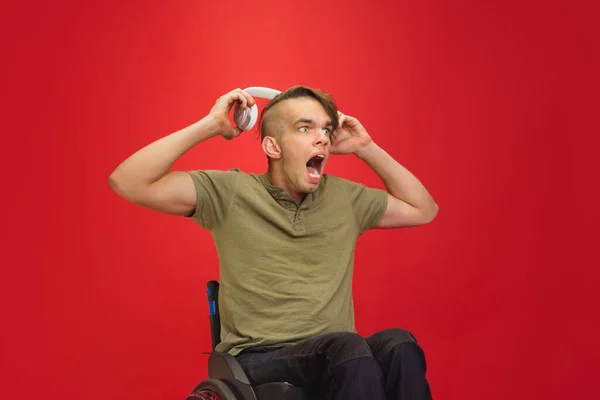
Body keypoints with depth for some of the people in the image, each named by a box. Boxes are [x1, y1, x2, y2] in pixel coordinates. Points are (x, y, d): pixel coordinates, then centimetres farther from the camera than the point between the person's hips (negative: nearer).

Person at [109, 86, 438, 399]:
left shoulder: (343, 197, 14)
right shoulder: (230, 193, 0)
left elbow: (424, 210, 22)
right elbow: (127, 182, -8)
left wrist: (366, 148, 13)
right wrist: (210, 125, -9)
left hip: (335, 355, 4)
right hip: (258, 358, -4)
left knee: (398, 345, -31)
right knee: (347, 347, -36)